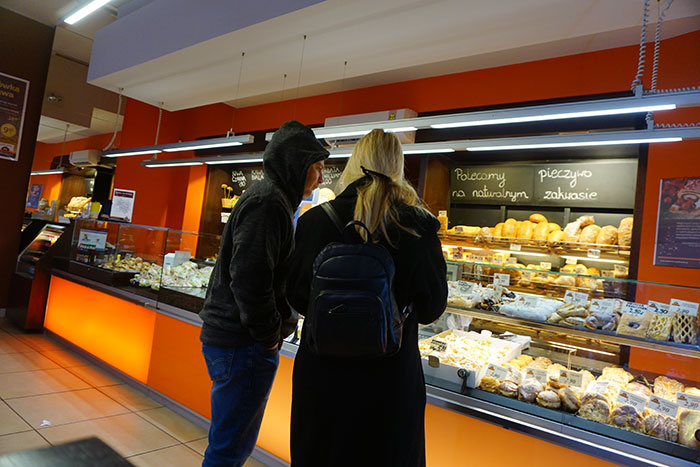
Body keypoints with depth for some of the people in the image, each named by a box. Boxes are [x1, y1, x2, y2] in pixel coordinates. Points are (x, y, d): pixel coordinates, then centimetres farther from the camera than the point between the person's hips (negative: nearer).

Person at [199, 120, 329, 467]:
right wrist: (270, 334, -12)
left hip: (231, 335, 10)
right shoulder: (268, 201, -16)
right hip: (243, 346, -10)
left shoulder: (271, 197, 16)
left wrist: (275, 328, 14)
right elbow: (249, 278, -24)